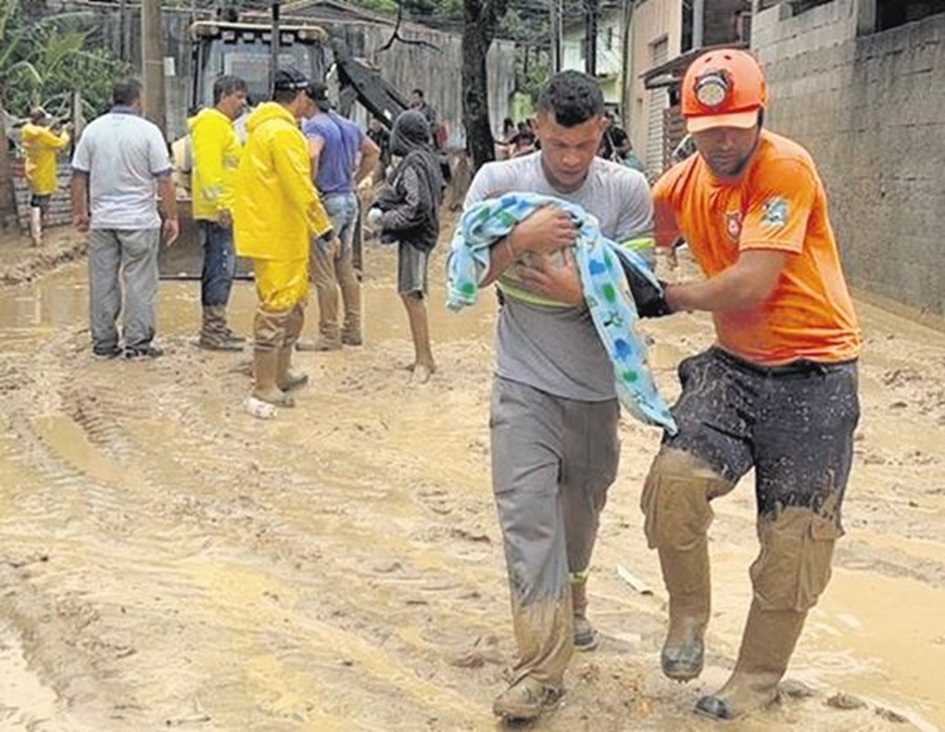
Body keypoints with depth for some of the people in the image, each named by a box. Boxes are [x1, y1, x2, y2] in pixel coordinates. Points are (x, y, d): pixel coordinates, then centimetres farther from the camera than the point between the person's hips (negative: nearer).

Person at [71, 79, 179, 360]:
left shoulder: (92, 130, 4)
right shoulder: (148, 131, -7)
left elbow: (79, 176, 6)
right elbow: (163, 179, -8)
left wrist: (79, 213, 17)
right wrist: (172, 217, -1)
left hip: (102, 220, 4)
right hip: (139, 220, -4)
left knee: (102, 281, 9)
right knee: (139, 282, 3)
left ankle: (103, 342, 14)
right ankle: (137, 342, 4)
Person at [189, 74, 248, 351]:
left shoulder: (222, 125, 22)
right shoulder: (211, 123, -11)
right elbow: (209, 167, -21)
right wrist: (222, 205, -25)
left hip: (222, 211, 11)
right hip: (217, 212, -11)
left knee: (218, 268, 13)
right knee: (221, 268, -10)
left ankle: (214, 327, 18)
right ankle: (212, 330, -8)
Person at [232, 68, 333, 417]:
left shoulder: (263, 128, 15)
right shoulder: (283, 132, -18)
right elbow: (301, 187, -21)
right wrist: (325, 228, -16)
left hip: (282, 234, 11)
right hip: (276, 236, -11)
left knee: (295, 302, 20)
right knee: (275, 309, -6)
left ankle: (280, 374, 31)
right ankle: (264, 391, -1)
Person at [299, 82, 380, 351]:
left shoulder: (314, 126, -13)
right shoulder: (348, 126, 13)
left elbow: (312, 155, -33)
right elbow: (373, 152, 25)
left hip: (327, 202, -8)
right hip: (349, 200, 9)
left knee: (323, 273, -2)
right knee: (346, 269, 16)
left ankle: (329, 336, 2)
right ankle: (353, 330, 21)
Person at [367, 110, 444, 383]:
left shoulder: (414, 163, -17)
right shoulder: (427, 158, 11)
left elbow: (417, 207, -22)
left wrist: (386, 219, -13)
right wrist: (379, 206, 3)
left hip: (415, 236, -10)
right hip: (421, 234, 10)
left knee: (411, 294, -7)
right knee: (410, 293, 14)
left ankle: (425, 358, -4)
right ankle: (423, 356, 20)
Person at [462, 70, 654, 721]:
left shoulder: (628, 190, -6)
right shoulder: (500, 181, -6)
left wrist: (579, 291, -25)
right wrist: (521, 240, -24)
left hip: (596, 381, 2)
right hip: (525, 381, -2)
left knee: (583, 503, 20)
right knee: (527, 510, -11)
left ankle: (571, 602, 48)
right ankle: (542, 666, -7)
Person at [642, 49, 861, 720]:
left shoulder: (786, 168, -19)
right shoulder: (684, 182, 2)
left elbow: (750, 286, -25)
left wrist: (667, 297, -10)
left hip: (813, 373, -4)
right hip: (734, 365, 5)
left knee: (793, 544, 4)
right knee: (675, 479, -20)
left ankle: (758, 679, 26)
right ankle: (689, 616, 7)